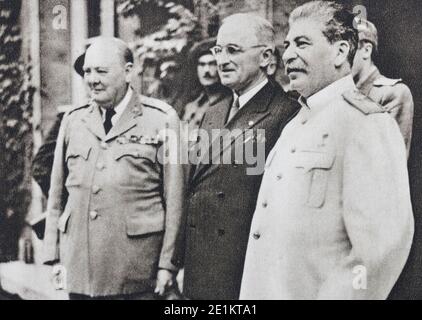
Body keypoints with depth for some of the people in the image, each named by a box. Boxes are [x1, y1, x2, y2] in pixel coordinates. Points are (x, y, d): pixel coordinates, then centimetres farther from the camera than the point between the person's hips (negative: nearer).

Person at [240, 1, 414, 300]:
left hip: (313, 291, -8)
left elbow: (382, 244, -23)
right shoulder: (294, 125, 14)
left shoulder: (368, 123, -15)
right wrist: (252, 292, 8)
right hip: (265, 289, 8)